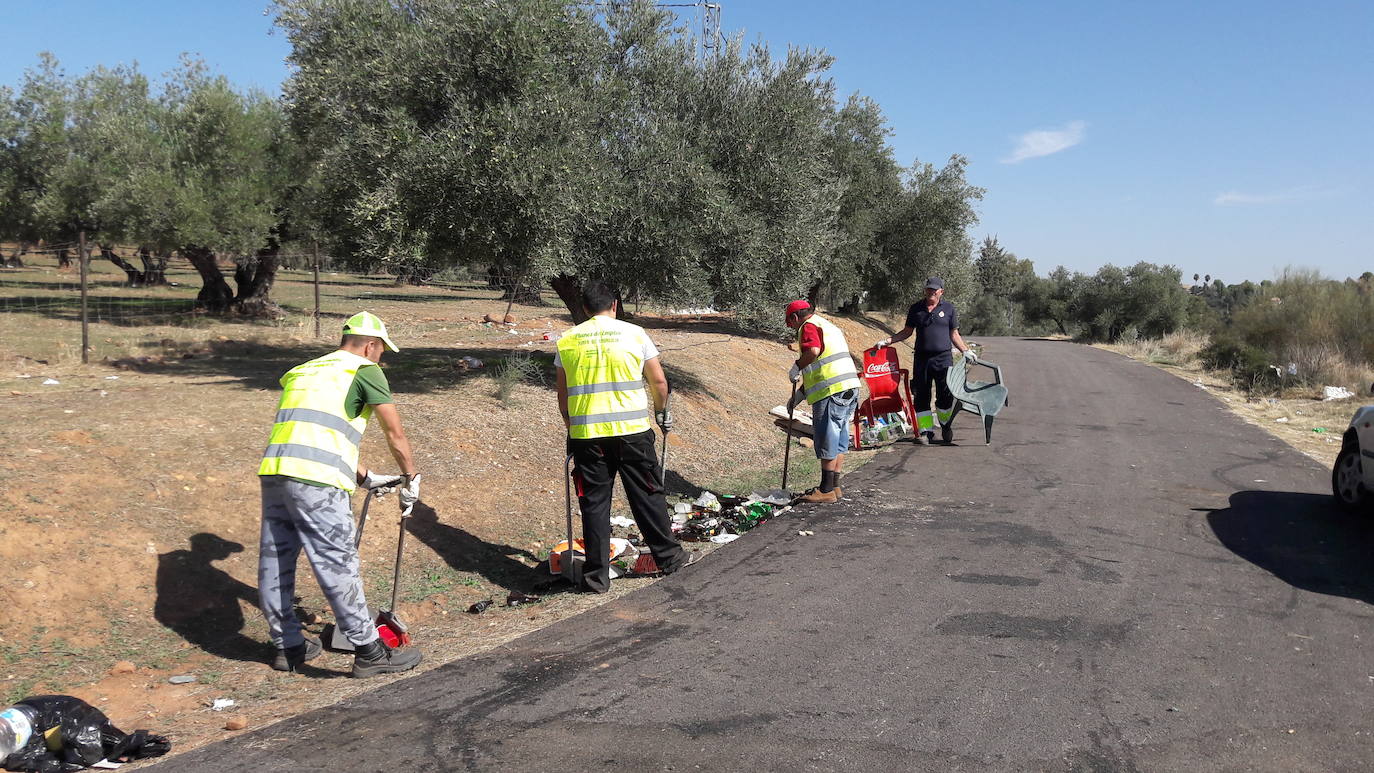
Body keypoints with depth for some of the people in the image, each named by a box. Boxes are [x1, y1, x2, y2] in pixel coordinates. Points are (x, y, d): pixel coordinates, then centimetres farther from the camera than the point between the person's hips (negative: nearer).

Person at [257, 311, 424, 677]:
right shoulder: (364, 370, 6)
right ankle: (369, 651, 7)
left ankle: (288, 646, 28)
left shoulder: (302, 371, 28)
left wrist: (365, 478, 34)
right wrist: (411, 478, 21)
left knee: (275, 560, 14)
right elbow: (395, 434, 7)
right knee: (338, 565, -2)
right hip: (316, 481, -7)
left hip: (274, 470, 8)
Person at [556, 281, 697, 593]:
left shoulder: (567, 341, 6)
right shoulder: (634, 334, 1)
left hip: (586, 434, 1)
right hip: (633, 430, -1)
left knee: (594, 503, 7)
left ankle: (596, 576, 11)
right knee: (648, 496, 12)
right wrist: (662, 412, 21)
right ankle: (669, 557, 24)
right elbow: (659, 382, 4)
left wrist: (571, 427, 22)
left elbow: (562, 395, 10)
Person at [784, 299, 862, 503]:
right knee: (839, 440, 14)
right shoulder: (828, 325, 28)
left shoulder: (808, 326, -2)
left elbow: (813, 351, -25)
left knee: (826, 440, -4)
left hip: (832, 391, -10)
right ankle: (835, 486, 20)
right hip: (850, 387, 10)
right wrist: (798, 394, 30)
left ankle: (826, 490, 0)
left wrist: (796, 367, -8)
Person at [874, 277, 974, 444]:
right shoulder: (916, 308, 10)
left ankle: (945, 425, 20)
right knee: (922, 396, 0)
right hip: (921, 358, 2)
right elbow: (907, 332, 16)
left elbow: (954, 335, 11)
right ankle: (926, 431, 7)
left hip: (943, 357, -2)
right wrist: (887, 341, 6)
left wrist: (966, 351, 0)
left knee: (945, 394, -3)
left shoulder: (949, 308, 7)